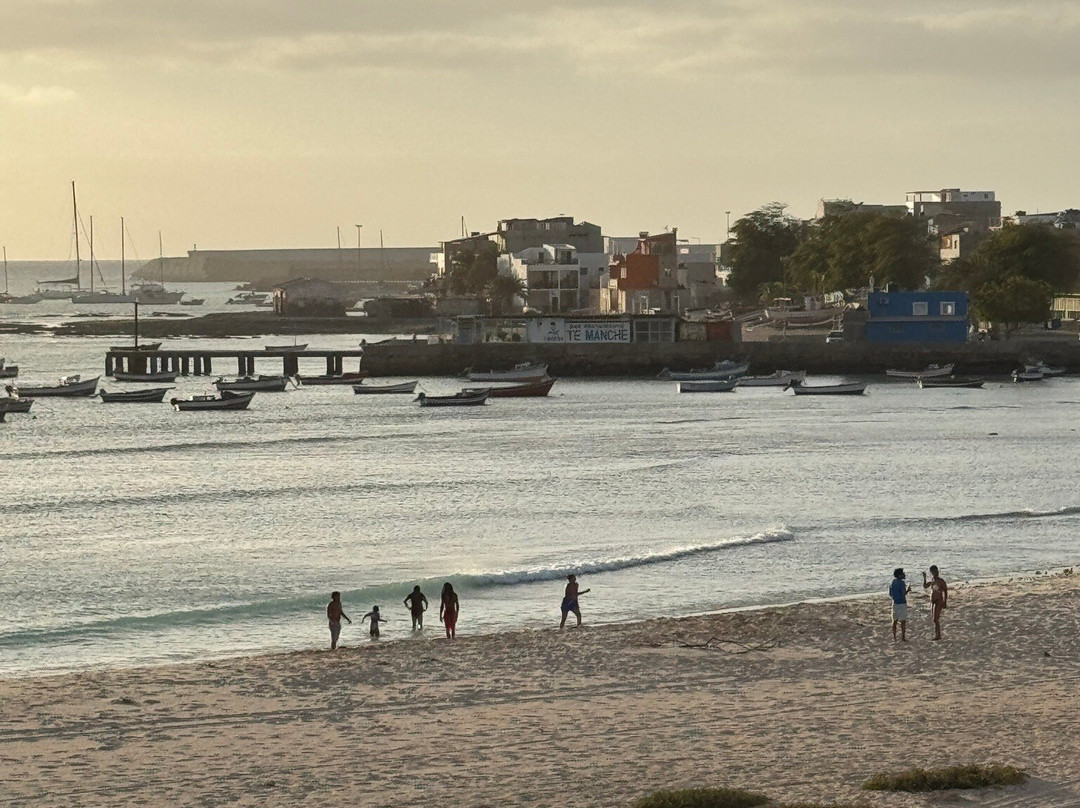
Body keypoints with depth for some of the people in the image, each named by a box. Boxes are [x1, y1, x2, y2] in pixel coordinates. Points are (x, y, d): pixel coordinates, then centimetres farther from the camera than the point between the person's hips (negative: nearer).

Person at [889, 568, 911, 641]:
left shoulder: (893, 582, 7)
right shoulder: (902, 582, -14)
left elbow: (890, 594, 13)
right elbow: (904, 593, -20)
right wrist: (908, 590, 1)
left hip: (895, 603, 6)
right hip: (902, 603, -6)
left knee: (895, 621, 12)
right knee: (903, 621, 1)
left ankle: (894, 637, 14)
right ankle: (903, 637, 1)